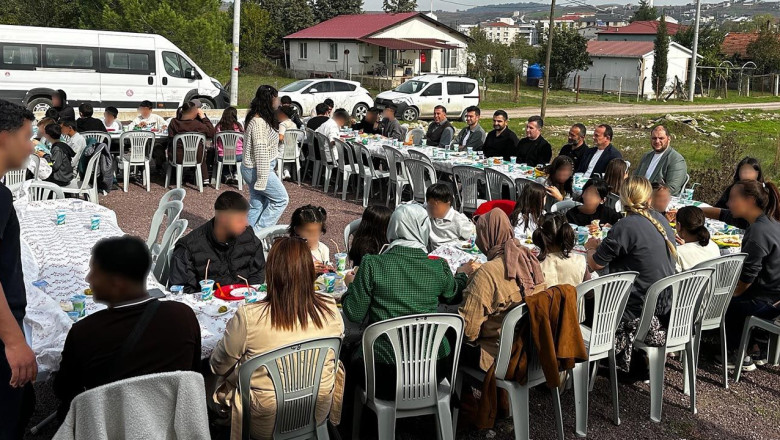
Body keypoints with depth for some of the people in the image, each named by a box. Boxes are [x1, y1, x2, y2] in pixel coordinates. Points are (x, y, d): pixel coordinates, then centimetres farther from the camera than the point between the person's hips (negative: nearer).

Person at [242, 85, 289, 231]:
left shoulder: (260, 119, 10)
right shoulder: (259, 122, -23)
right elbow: (260, 151, -24)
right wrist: (262, 178, -24)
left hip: (251, 169, 10)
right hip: (258, 169, -10)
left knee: (257, 205, 15)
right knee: (281, 199, 0)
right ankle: (259, 231, 2)